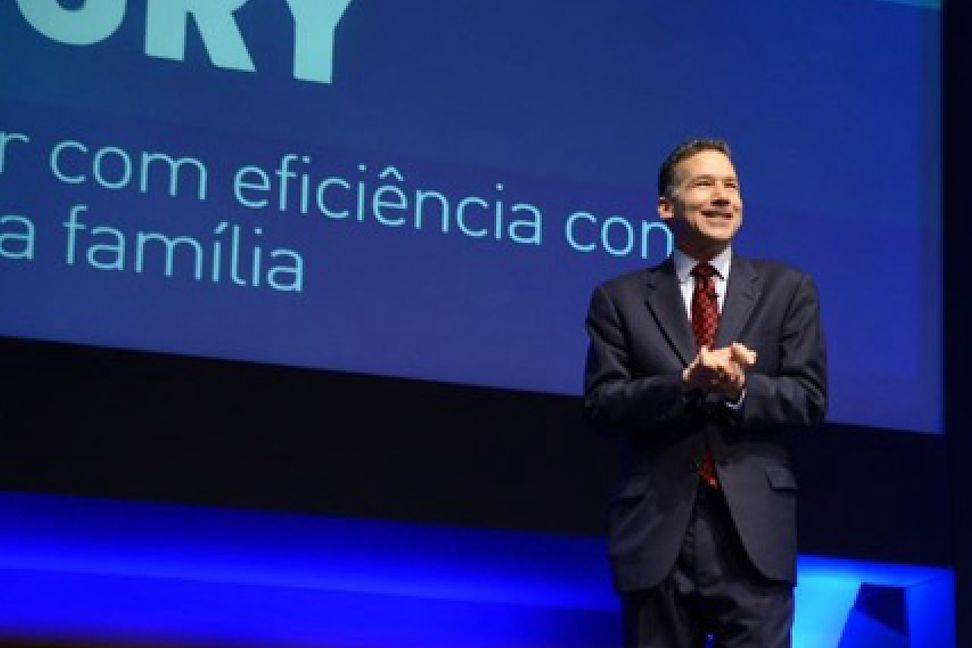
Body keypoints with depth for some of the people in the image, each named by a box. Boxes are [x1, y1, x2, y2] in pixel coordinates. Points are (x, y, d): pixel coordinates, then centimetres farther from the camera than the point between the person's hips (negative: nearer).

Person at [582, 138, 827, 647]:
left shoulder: (788, 290, 10)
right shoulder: (619, 298, 8)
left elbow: (810, 398, 3)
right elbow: (601, 405, -2)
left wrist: (739, 388, -17)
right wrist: (685, 384, -18)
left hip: (753, 530, 0)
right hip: (656, 530, 0)